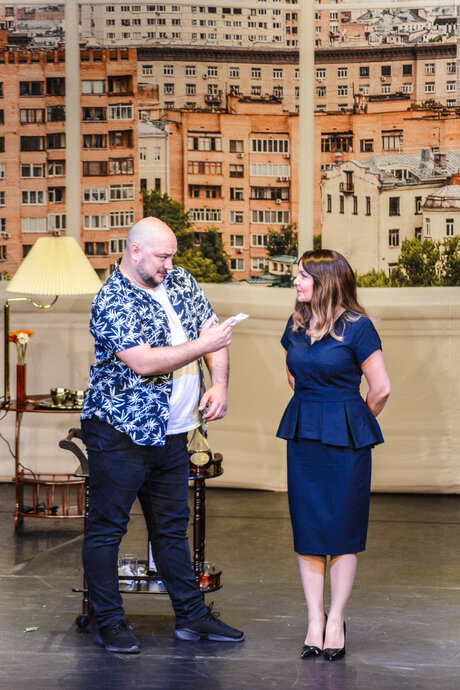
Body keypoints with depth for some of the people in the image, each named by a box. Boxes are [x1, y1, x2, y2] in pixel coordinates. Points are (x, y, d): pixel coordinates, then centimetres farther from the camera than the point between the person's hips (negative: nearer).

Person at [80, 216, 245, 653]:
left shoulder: (180, 282, 9)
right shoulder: (112, 303, -15)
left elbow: (211, 330, 11)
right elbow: (144, 362, -24)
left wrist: (219, 384, -5)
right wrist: (203, 345, -20)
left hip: (171, 432, 7)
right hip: (119, 432, -7)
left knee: (173, 526, 15)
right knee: (106, 528, 1)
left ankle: (191, 616, 22)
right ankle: (108, 622, 10)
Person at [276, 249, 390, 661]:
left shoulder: (357, 327, -11)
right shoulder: (296, 325, 7)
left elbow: (381, 389, -8)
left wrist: (350, 421, 6)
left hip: (345, 438, -5)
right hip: (302, 434, 5)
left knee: (343, 529, 1)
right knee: (307, 527, 5)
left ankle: (336, 622, 9)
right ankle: (315, 619, 12)